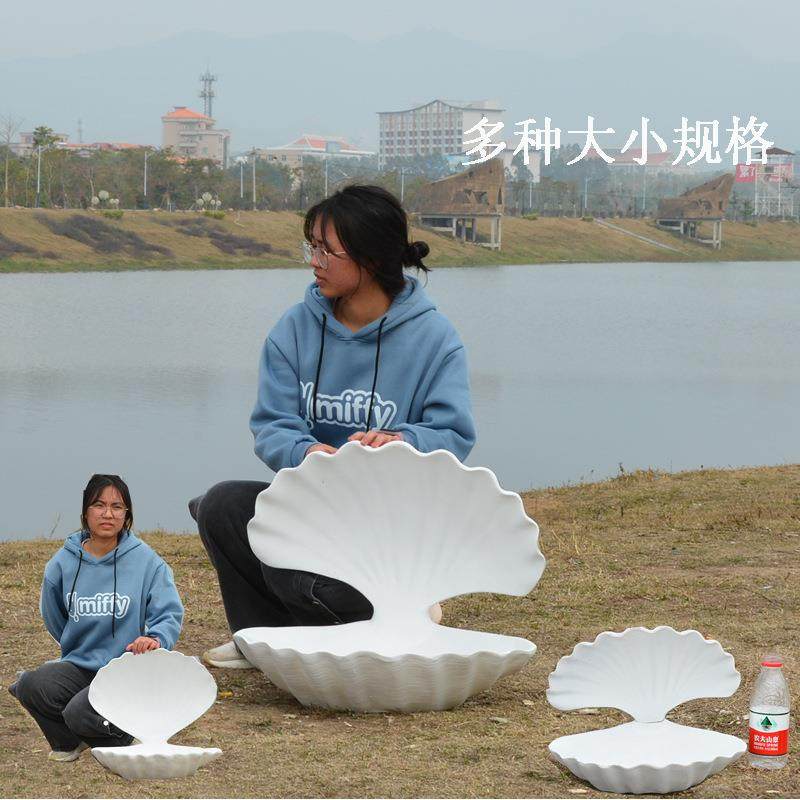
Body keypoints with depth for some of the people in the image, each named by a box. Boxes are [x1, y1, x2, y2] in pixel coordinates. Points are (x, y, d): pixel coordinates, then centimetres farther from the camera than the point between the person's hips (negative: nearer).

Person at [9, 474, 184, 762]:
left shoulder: (147, 561, -5)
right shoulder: (62, 564, 3)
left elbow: (170, 614, -9)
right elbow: (53, 620, 19)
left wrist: (156, 639, -29)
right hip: (78, 665, 3)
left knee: (80, 714, -31)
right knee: (31, 686, -27)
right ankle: (68, 742, 6)